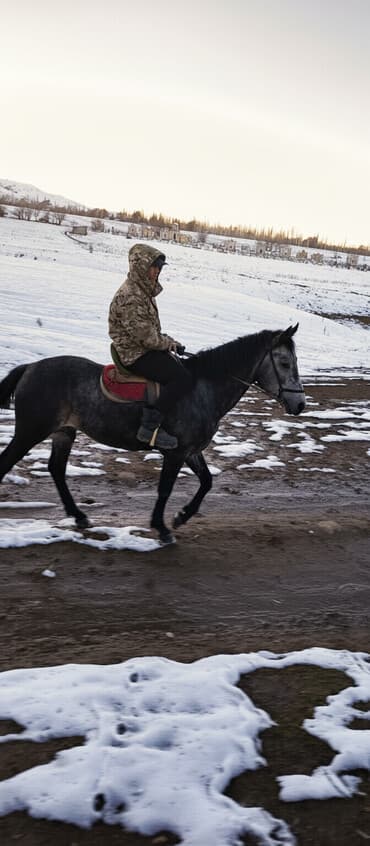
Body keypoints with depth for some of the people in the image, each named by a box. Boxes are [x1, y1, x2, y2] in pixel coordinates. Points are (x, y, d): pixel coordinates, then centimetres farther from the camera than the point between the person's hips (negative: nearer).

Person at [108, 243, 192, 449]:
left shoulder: (144, 289, 12)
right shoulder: (130, 297, -22)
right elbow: (146, 337, -23)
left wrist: (167, 340, 7)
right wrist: (169, 343, -9)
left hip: (146, 349, 11)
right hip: (136, 355, -11)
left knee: (187, 368, 12)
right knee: (182, 378, -21)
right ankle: (150, 428, -19)